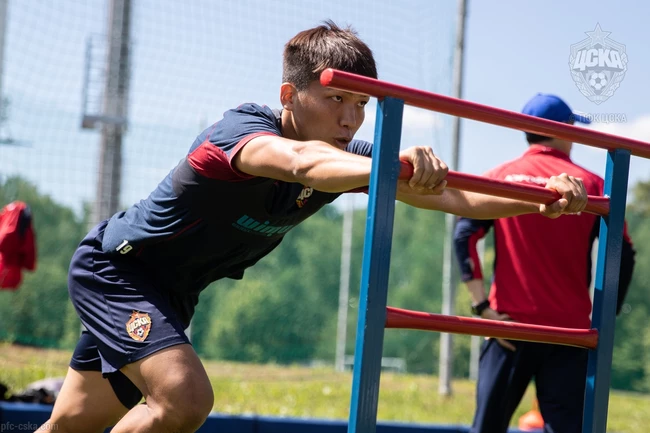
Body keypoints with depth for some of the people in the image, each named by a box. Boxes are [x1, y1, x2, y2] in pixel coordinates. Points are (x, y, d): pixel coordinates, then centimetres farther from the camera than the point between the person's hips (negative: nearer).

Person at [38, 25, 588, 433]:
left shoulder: (346, 157, -10)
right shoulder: (243, 128, -31)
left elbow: (449, 195, -16)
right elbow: (302, 163, -54)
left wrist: (539, 199, -34)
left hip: (170, 291, 8)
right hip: (114, 266, -8)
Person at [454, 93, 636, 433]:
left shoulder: (499, 177, 5)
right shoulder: (590, 184, 2)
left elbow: (464, 235, -5)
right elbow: (623, 255, -3)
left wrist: (482, 306, -5)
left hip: (510, 325, 1)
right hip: (570, 328, -1)